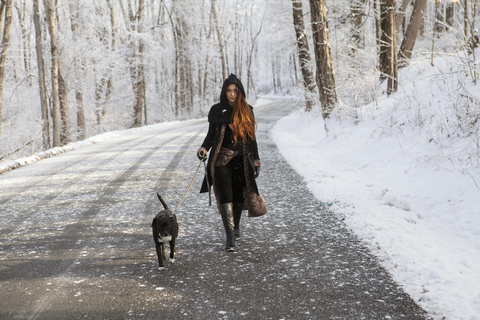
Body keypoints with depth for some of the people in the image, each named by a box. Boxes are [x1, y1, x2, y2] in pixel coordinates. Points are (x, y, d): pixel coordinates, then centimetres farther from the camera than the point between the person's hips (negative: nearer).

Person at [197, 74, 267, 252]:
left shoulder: (247, 111, 6)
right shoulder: (217, 110, 2)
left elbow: (251, 137, 11)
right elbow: (211, 133, 7)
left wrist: (256, 160, 10)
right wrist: (204, 148, -12)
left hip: (241, 159, 2)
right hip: (222, 158, -1)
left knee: (239, 195, 5)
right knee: (225, 195, -11)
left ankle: (236, 227, 29)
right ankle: (230, 237, -13)